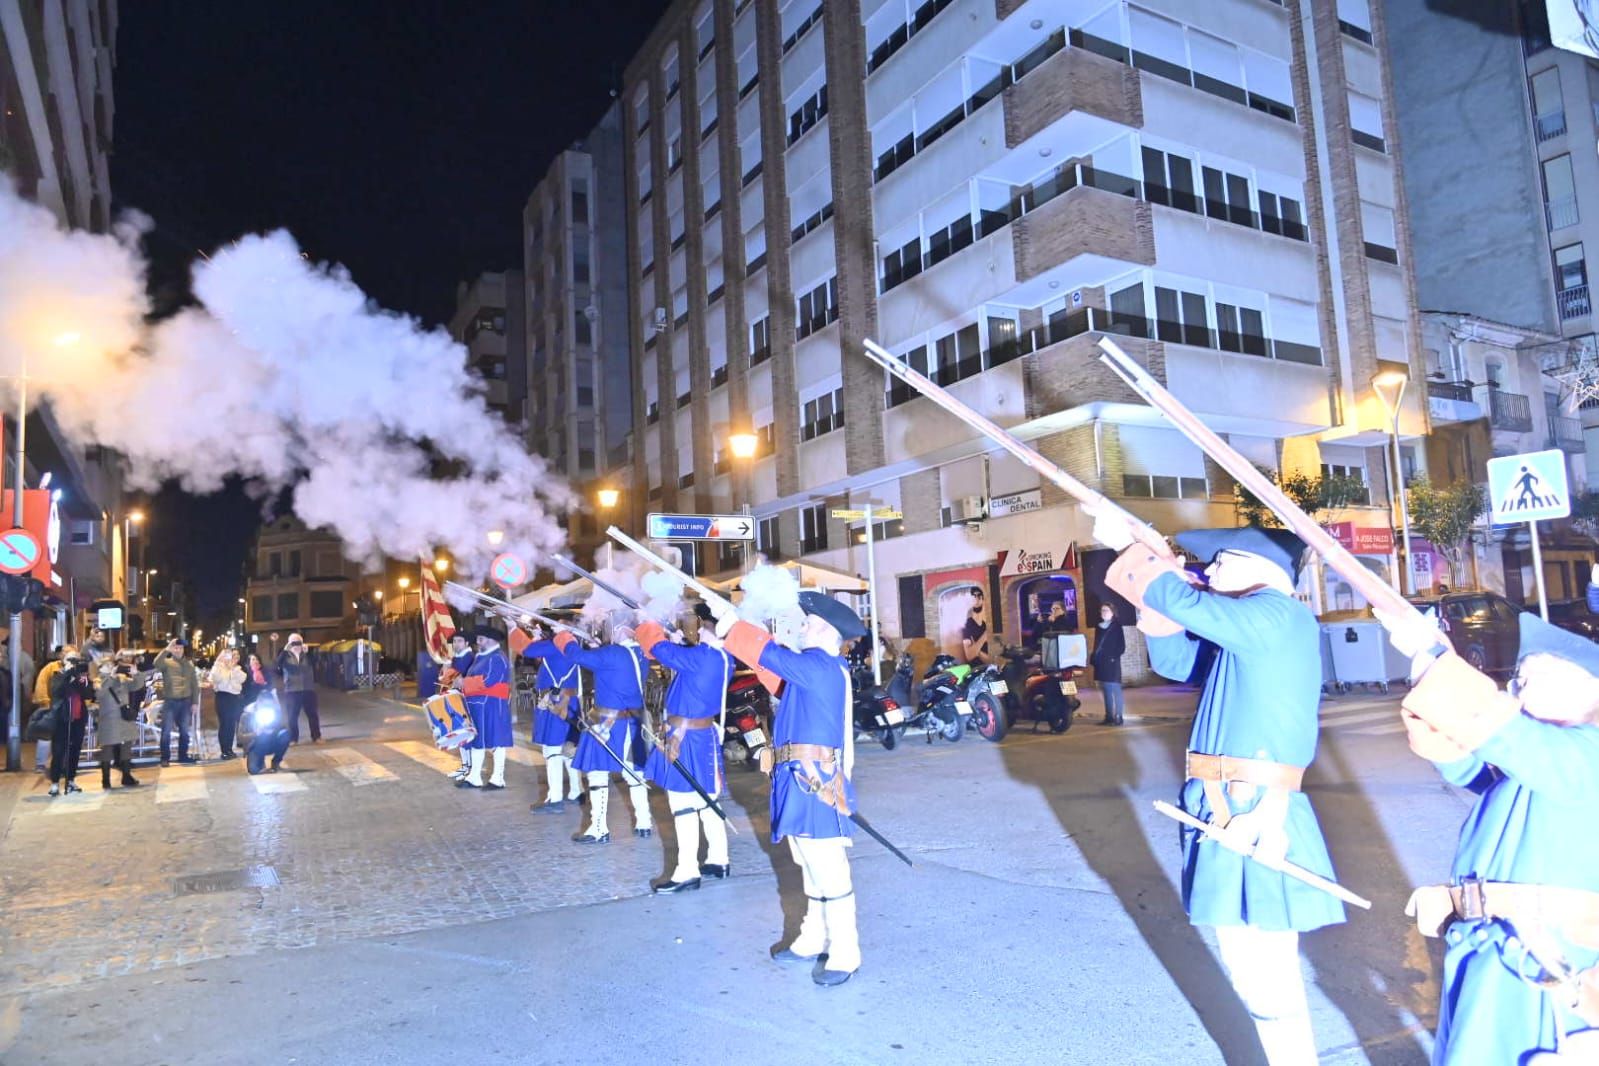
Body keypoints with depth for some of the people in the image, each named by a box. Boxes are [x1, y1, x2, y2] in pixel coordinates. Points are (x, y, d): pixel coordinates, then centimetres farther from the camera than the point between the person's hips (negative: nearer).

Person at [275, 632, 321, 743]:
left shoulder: (306, 655, 8)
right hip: (292, 690, -1)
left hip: (308, 689, 1)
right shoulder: (286, 655, 4)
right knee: (292, 716, 1)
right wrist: (285, 650, -25)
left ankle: (316, 737, 7)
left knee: (313, 714, 2)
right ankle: (293, 739, 8)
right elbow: (278, 663, -17)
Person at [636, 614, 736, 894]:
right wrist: (681, 643, 8)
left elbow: (660, 649, -16)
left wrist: (648, 628, 2)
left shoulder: (701, 657, -23)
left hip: (685, 738, -9)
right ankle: (719, 861, 27)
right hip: (706, 734, 9)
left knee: (684, 806, -3)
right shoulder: (725, 660, 4)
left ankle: (687, 872, 2)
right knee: (707, 802, 17)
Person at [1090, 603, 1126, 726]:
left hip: (1112, 663, -7)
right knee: (1106, 691, 10)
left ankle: (1118, 717, -3)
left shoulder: (1116, 626, -2)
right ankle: (1109, 717, 14)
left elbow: (1121, 646, -6)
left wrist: (1114, 657, -16)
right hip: (1101, 664, 7)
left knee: (1115, 690, -6)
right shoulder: (1099, 627, 15)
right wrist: (1093, 659, 9)